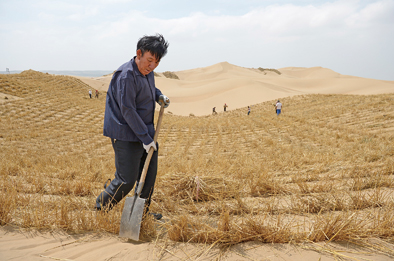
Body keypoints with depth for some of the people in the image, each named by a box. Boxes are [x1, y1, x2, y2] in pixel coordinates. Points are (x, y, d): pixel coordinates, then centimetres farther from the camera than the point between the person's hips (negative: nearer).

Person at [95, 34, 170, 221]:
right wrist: (145, 138, -22)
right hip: (126, 134, -9)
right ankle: (100, 208, 18)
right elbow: (127, 110, -23)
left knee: (149, 171, 14)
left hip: (144, 130, 9)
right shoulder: (126, 76, -22)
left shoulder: (147, 71, 7)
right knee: (127, 179, -5)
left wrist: (159, 96, 7)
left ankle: (142, 211, 31)